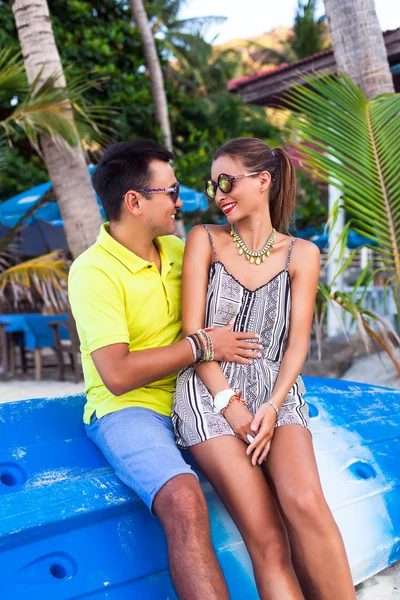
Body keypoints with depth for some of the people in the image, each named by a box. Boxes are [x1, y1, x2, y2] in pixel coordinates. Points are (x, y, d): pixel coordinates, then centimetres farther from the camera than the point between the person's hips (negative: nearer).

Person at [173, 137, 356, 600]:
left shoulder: (301, 254, 10)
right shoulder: (204, 240, 7)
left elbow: (298, 341, 4)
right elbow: (192, 331, 0)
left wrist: (272, 407, -12)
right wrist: (230, 404, -10)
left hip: (275, 390, 1)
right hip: (210, 389, -1)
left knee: (305, 504, -29)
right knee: (267, 541, -19)